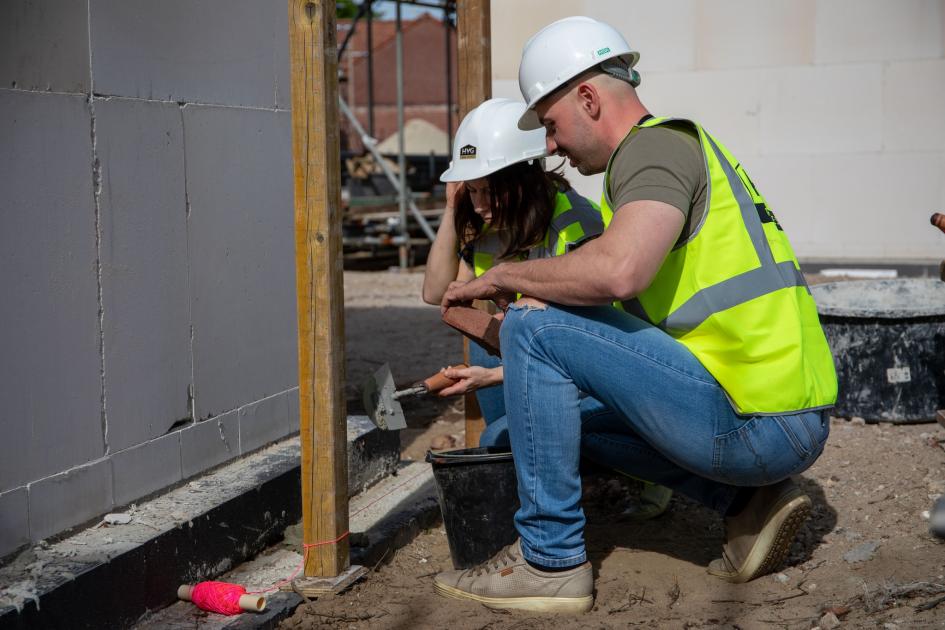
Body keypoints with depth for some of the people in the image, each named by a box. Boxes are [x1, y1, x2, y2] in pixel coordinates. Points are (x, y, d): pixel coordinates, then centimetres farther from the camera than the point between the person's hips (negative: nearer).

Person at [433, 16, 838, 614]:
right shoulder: (682, 146, 24)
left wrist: (502, 276, -11)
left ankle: (550, 561, -3)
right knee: (582, 413, 25)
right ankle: (751, 501, 13)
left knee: (533, 325, -8)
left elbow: (618, 271, -29)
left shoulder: (655, 143, -8)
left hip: (752, 420, -10)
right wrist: (491, 374, 28)